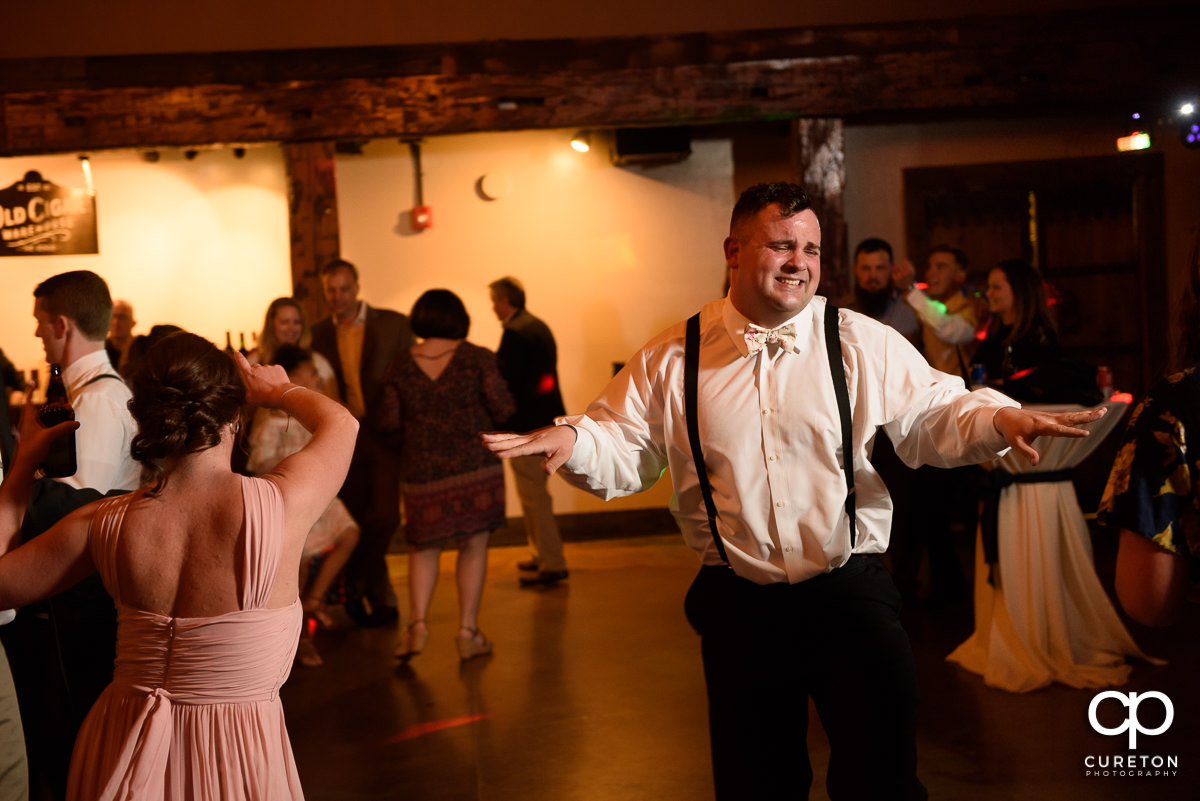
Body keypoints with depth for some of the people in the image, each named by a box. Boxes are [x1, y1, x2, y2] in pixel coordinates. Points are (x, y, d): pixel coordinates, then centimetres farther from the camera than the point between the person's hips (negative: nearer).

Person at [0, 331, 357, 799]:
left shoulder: (104, 525, -13)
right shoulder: (282, 505, -19)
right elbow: (340, 423, 3)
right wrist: (278, 391, 24)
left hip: (125, 754, 2)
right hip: (237, 756, -2)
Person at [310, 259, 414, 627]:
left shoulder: (393, 324, 1)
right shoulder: (320, 334, 8)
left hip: (385, 435, -2)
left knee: (385, 516, -14)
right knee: (360, 522, 7)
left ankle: (356, 580, 7)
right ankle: (381, 600, 22)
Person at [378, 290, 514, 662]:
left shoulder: (401, 366, -1)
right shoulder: (477, 358, -6)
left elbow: (388, 421, -1)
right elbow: (503, 408, -9)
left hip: (423, 471, 2)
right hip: (476, 465, -1)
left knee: (424, 548, 15)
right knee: (473, 547, 7)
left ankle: (417, 622, 1)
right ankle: (468, 631, 8)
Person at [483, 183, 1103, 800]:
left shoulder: (864, 345, 1)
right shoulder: (671, 360, 0)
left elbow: (933, 415, 1)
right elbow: (623, 451, 1)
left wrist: (998, 419, -18)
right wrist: (573, 438, -19)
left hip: (851, 595, 0)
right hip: (737, 606, 1)